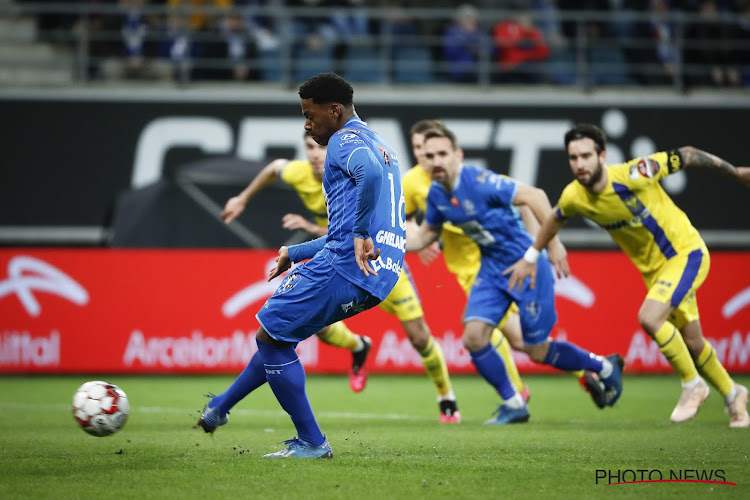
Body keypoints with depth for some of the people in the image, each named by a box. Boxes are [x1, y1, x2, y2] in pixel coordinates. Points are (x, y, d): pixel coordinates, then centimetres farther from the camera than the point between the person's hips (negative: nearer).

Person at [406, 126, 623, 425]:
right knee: (473, 337, -9)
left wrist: (552, 244, -22)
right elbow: (425, 235, 16)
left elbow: (534, 196, -23)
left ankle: (604, 367, 26)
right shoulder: (437, 194, -1)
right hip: (492, 269, 7)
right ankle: (513, 405, 8)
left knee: (537, 351, 1)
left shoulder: (478, 181, -24)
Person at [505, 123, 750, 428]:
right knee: (692, 343, 12)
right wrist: (530, 257, 19)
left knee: (649, 317, -27)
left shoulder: (632, 175, -28)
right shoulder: (574, 197, -12)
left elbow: (685, 156, -16)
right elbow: (555, 219, 13)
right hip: (653, 268, 6)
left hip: (686, 251, -6)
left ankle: (692, 385, -6)